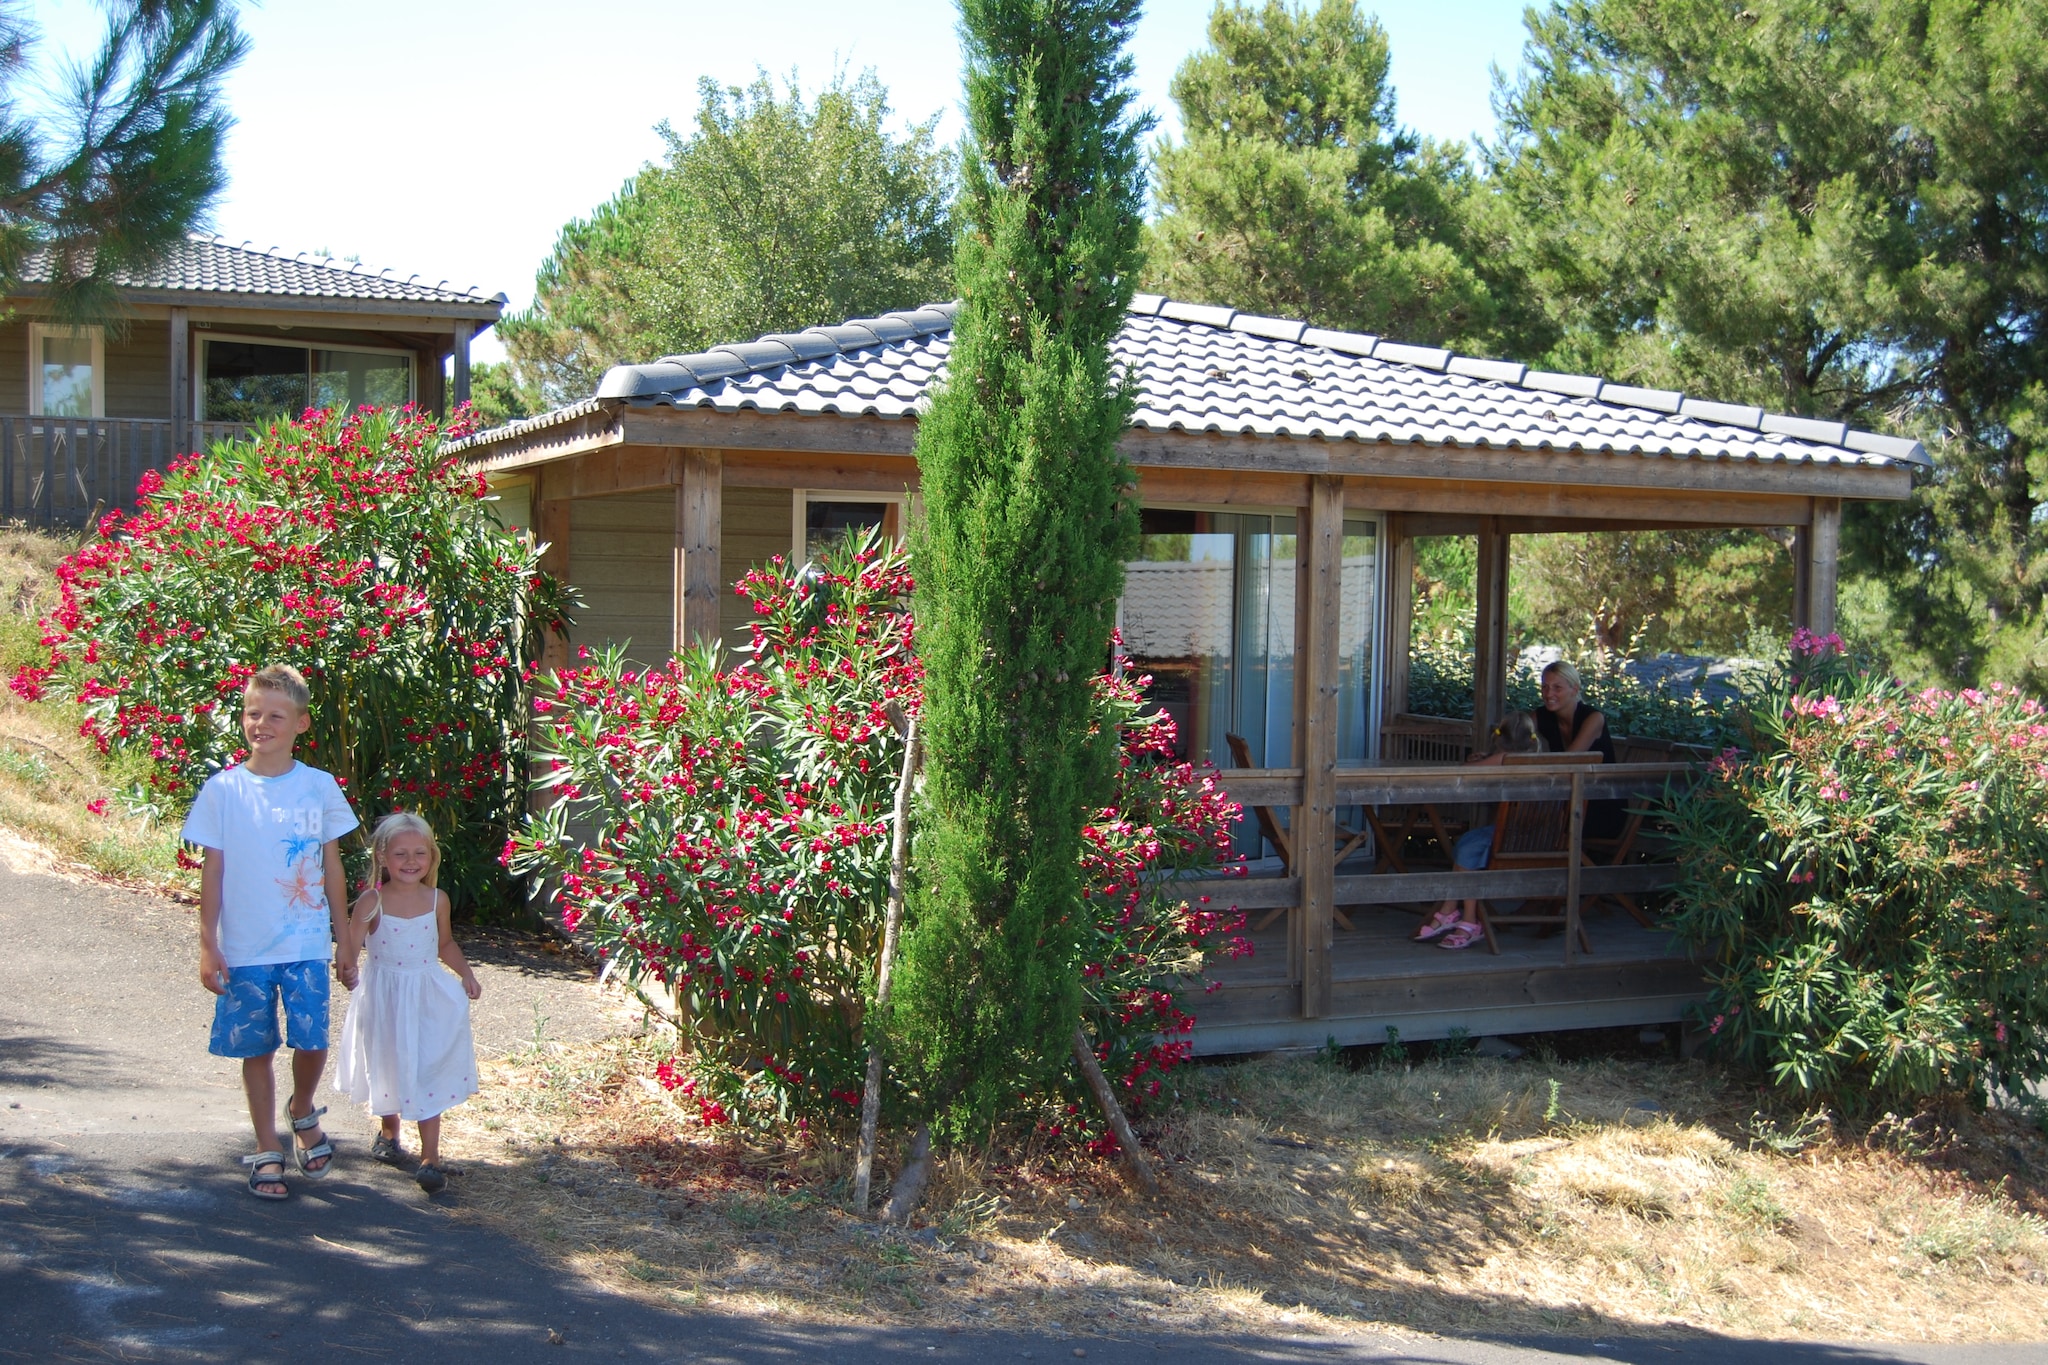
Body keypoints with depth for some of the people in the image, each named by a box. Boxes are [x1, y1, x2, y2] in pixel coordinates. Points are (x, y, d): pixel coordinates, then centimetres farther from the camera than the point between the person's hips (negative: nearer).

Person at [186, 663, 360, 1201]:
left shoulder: (320, 787, 0)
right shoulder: (222, 790, -1)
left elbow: (332, 868, 7)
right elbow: (213, 870, 2)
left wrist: (345, 943, 9)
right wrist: (208, 945, -2)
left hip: (306, 944, 0)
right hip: (244, 948, 0)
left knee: (312, 1040, -7)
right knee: (255, 1049, 6)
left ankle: (303, 1114, 24)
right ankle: (267, 1150, 21)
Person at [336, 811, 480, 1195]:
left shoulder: (437, 900, -2)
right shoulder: (372, 902, -12)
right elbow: (349, 951, -13)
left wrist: (466, 973, 5)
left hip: (428, 997, 1)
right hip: (384, 997, -1)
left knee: (427, 1073, -3)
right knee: (387, 1067, 16)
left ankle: (430, 1159, 0)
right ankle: (388, 1131, 43)